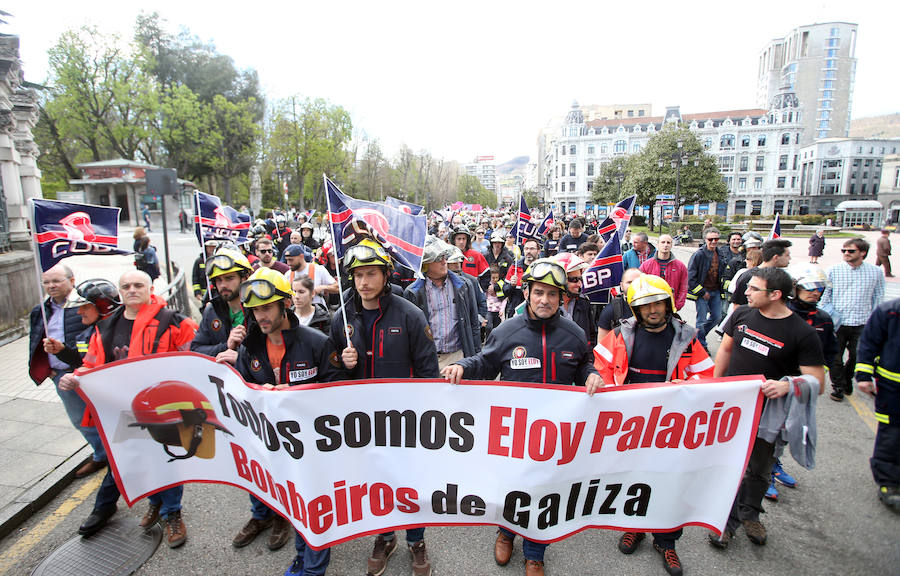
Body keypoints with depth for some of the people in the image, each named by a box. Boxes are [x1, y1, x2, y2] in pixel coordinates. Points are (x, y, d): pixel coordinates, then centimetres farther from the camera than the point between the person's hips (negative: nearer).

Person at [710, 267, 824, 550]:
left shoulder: (802, 333, -14)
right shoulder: (742, 314, -3)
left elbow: (818, 382, -11)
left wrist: (787, 385, -31)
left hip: (767, 414, -2)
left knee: (759, 469, 18)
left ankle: (749, 512, 43)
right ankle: (726, 518, 29)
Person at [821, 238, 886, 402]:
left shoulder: (875, 272, 3)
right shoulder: (834, 270, -1)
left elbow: (878, 299, 9)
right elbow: (824, 295, 4)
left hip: (862, 324, 1)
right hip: (837, 322, -1)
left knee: (856, 357, 12)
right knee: (836, 357, 4)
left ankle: (847, 379, 37)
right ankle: (838, 387, 21)